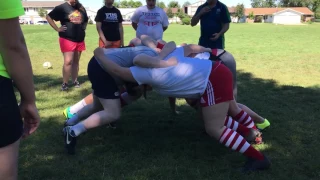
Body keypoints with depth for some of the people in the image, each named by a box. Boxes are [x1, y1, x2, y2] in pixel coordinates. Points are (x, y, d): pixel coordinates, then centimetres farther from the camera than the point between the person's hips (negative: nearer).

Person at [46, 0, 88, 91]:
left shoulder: (81, 8, 11)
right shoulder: (62, 7, -6)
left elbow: (85, 20, 30)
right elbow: (49, 17, -3)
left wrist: (83, 28, 12)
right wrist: (57, 29, -9)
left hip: (80, 39, 6)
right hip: (67, 39, -6)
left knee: (76, 61, 12)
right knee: (68, 61, -12)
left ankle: (75, 81, 22)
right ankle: (64, 83, -3)